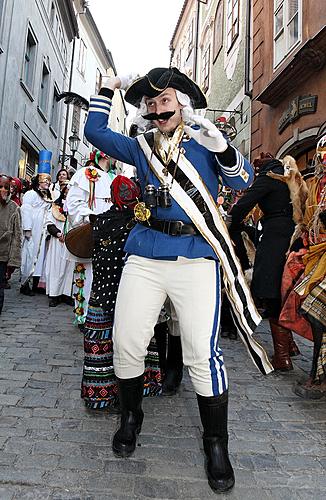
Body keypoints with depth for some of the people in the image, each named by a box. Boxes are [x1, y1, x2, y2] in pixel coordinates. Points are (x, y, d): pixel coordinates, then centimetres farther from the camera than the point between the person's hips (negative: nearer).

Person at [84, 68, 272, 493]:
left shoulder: (203, 137, 10)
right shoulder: (140, 146, 17)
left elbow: (244, 181, 1)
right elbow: (95, 131, 18)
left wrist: (222, 148, -16)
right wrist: (109, 88, 19)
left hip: (196, 257, -3)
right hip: (145, 256, 3)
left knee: (202, 354, -7)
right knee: (126, 344, 1)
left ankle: (216, 443, 18)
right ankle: (131, 417, 30)